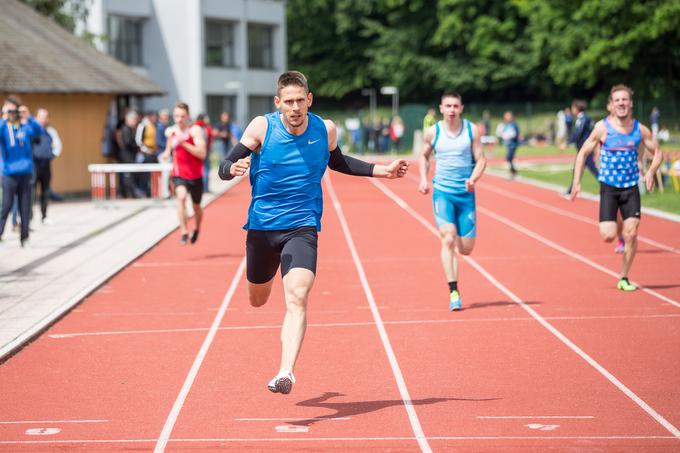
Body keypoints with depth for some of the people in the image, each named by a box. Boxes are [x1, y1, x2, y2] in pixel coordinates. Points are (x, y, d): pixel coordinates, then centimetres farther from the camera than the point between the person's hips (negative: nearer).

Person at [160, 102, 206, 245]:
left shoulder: (195, 130, -14)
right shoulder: (170, 131, 1)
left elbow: (202, 154, -25)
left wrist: (184, 143, -30)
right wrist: (167, 152, 4)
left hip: (195, 175, -2)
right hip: (179, 174, 2)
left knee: (196, 207, 15)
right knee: (181, 197, -29)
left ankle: (196, 229, 47)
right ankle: (184, 232, -31)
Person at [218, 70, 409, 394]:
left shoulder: (325, 130, -1)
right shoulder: (262, 127, -8)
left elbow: (337, 162, 21)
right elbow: (224, 168, -7)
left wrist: (383, 171, 17)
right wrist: (234, 168, -32)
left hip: (302, 228, -1)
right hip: (262, 226, 1)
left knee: (297, 298, -22)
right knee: (257, 300, 18)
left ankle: (285, 372, -29)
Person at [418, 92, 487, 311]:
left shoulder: (472, 130, 0)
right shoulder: (433, 132, 1)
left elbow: (481, 159, 1)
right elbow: (424, 155, 17)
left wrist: (473, 179, -18)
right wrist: (423, 179, 3)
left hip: (466, 193, 1)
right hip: (442, 192, -1)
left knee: (466, 248, 3)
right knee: (448, 240, -17)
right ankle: (454, 292, -16)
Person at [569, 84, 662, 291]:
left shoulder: (640, 130, 1)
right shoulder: (603, 128, -6)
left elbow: (657, 153, 11)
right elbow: (583, 153, 1)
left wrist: (651, 171, -9)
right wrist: (576, 182, -6)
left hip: (631, 188, 2)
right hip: (609, 187, -2)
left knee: (631, 234, -6)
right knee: (608, 236, -11)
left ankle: (623, 278, 9)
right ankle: (613, 226, 28)